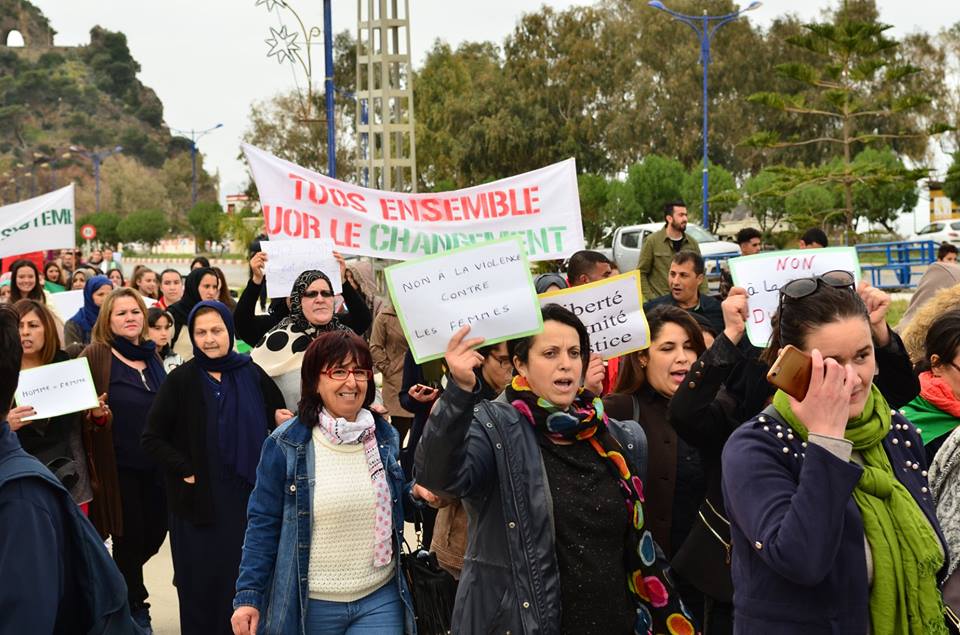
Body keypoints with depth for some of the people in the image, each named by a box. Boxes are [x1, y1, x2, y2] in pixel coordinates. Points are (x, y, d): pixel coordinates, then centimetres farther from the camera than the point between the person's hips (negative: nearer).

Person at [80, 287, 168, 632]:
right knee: (129, 538, 4)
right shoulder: (95, 355, -7)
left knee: (155, 533, 10)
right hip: (118, 465, -5)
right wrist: (95, 414, -27)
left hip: (155, 462, 5)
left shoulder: (152, 355, 10)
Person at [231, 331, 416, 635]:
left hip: (380, 599, 2)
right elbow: (263, 524, -5)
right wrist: (248, 596, -10)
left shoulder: (386, 437, 3)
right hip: (309, 605, -2)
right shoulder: (285, 444, -8)